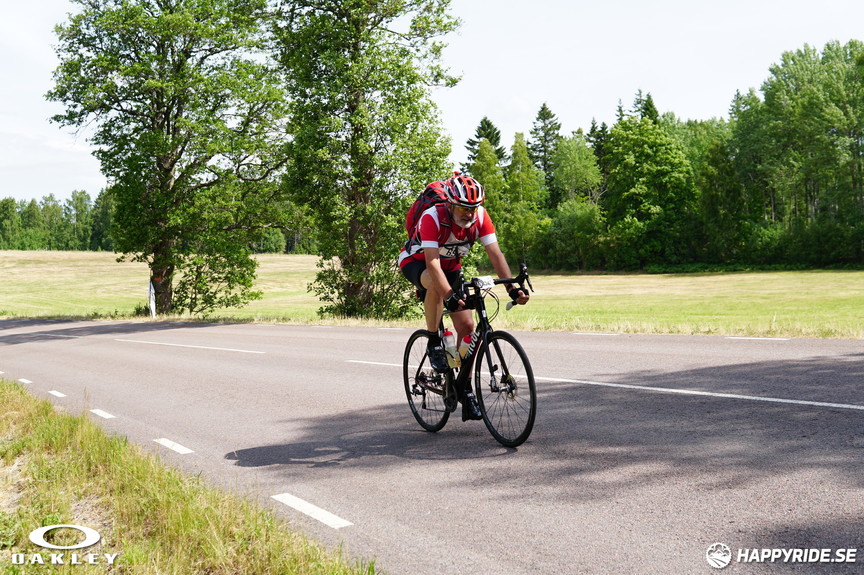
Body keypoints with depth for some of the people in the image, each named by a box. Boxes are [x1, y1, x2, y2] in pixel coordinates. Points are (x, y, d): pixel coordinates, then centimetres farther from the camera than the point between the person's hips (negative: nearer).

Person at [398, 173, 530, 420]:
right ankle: (433, 344, -19)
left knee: (467, 326, -8)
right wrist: (450, 297, -53)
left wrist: (512, 287, -38)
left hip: (451, 265, 5)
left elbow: (495, 254, -24)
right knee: (435, 284, -40)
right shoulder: (432, 218, -34)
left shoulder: (480, 216, -21)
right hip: (416, 262, -4)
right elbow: (432, 263, -41)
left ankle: (464, 387, 5)